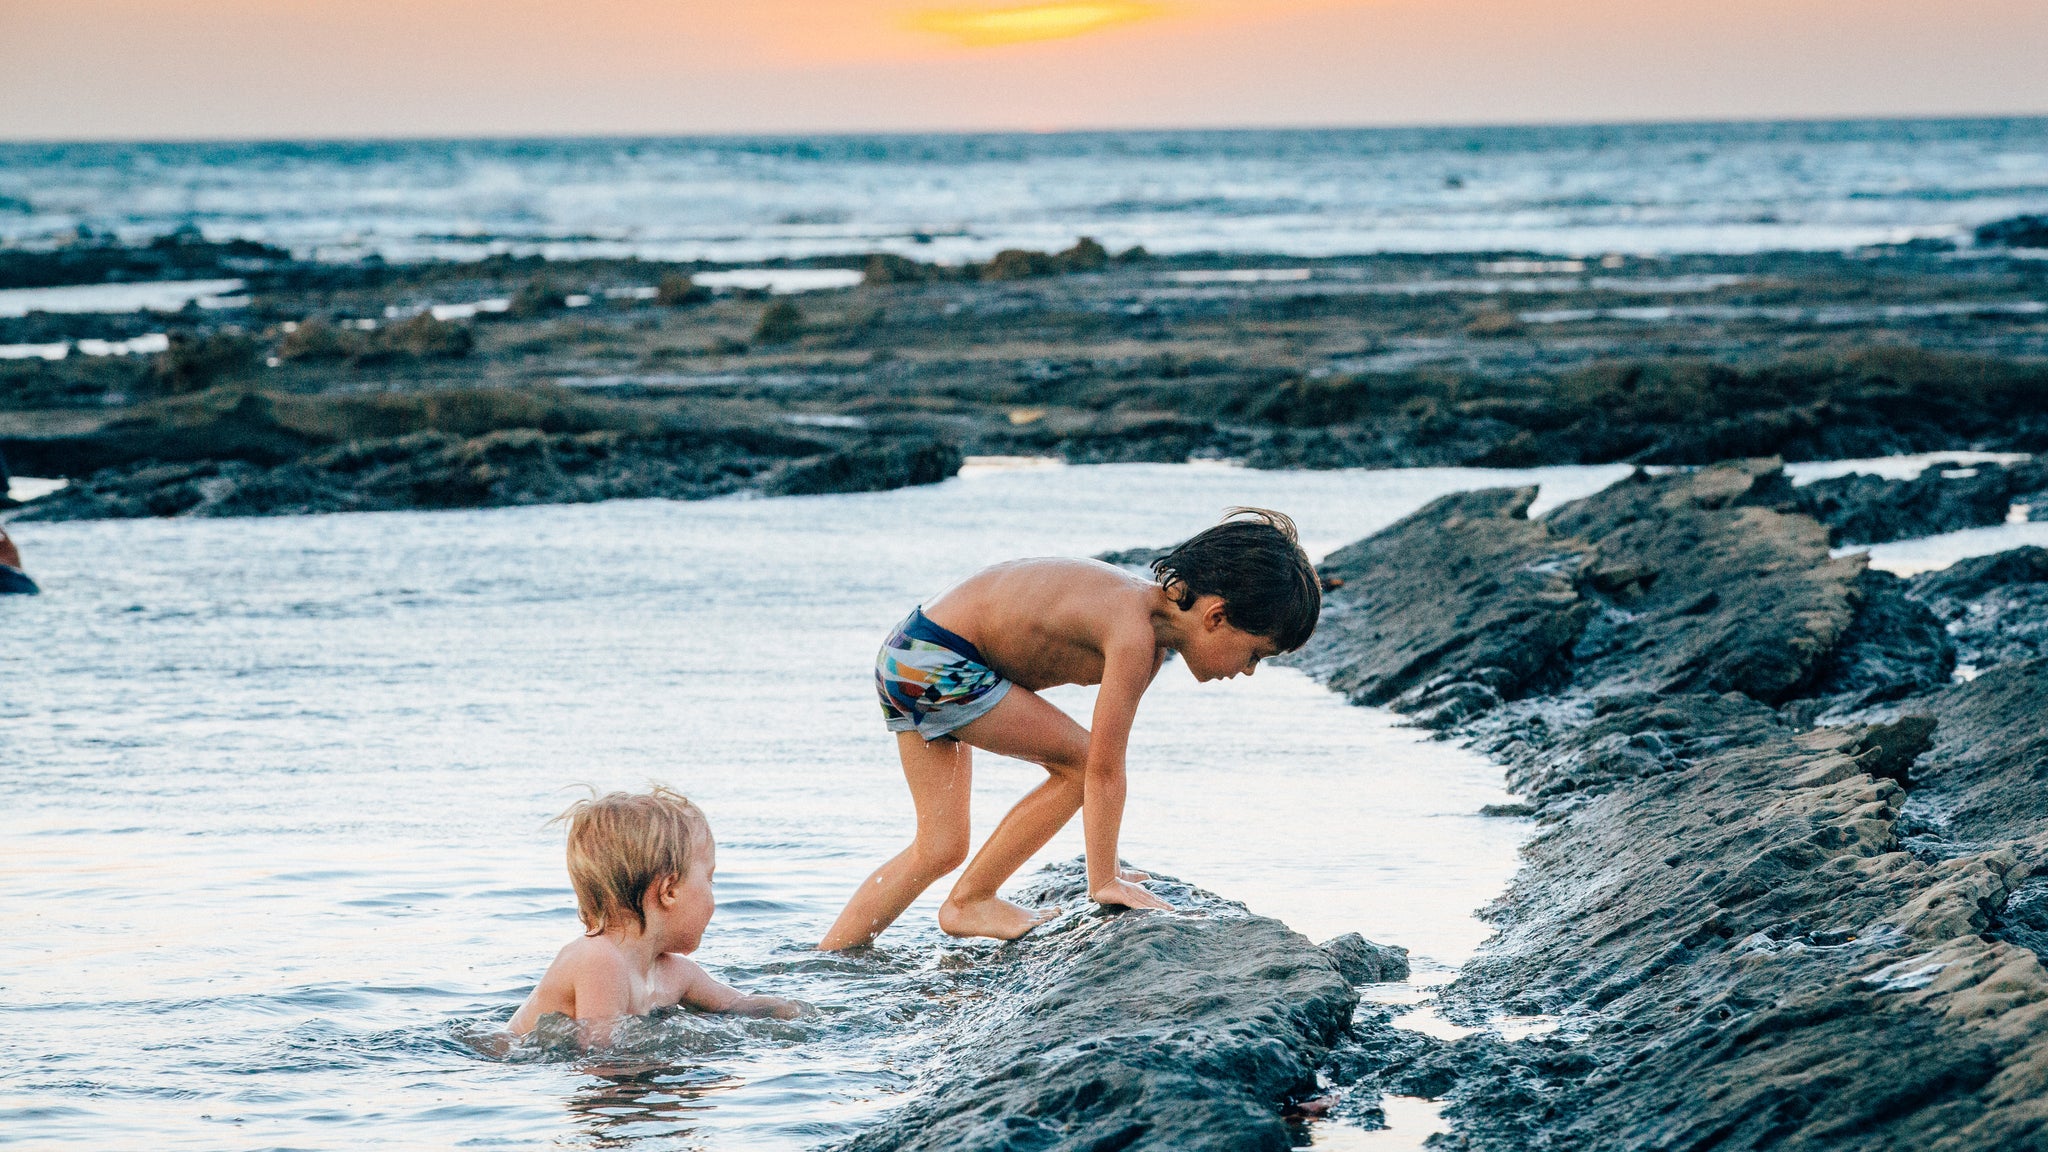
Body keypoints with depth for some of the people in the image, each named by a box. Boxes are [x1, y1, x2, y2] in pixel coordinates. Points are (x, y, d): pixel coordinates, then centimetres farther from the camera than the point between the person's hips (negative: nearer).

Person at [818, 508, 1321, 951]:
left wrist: (1105, 867, 12)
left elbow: (1105, 757, 10)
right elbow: (1103, 768, -21)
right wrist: (1103, 882, -15)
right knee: (1077, 761, -9)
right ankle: (969, 902, 2)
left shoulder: (1156, 623, 4)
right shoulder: (1134, 634, -24)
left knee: (940, 849, 12)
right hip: (935, 662, -10)